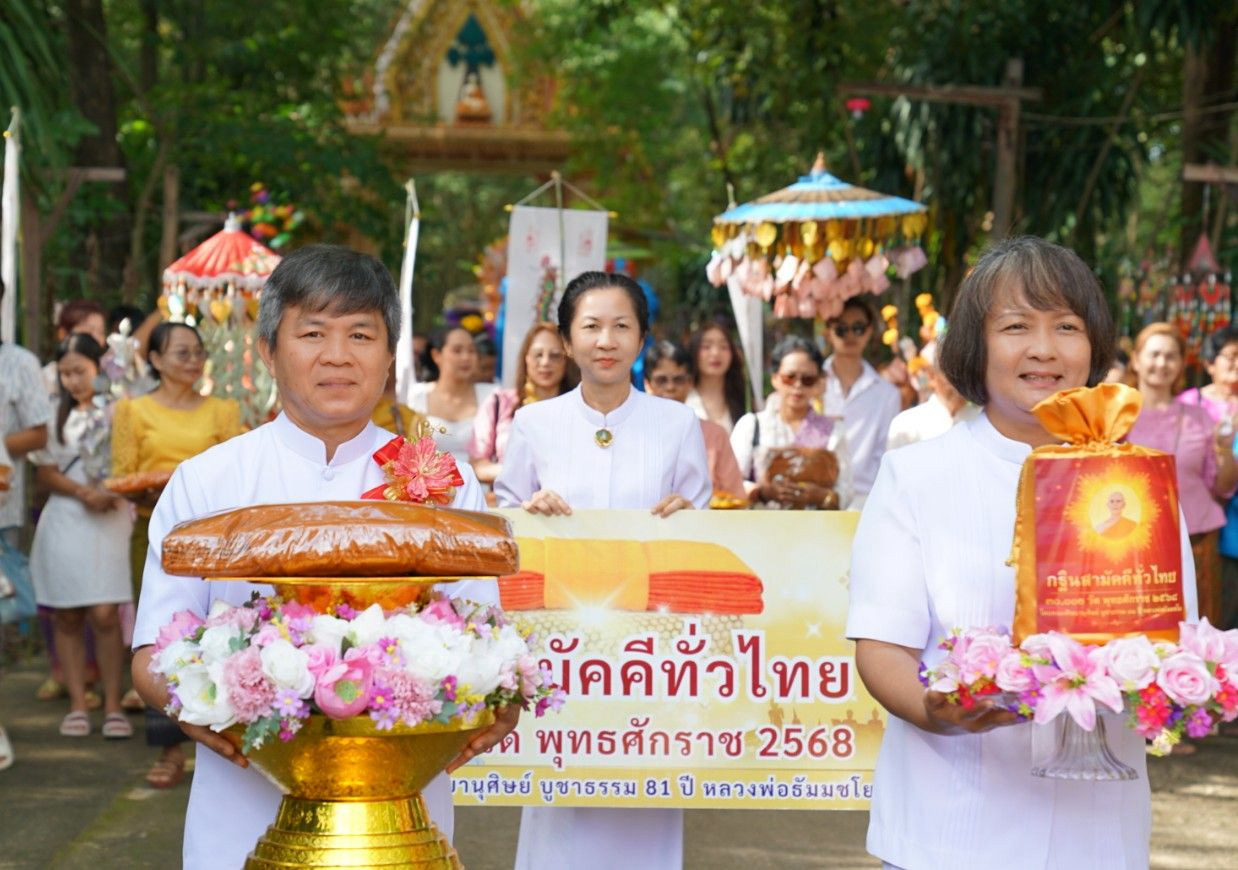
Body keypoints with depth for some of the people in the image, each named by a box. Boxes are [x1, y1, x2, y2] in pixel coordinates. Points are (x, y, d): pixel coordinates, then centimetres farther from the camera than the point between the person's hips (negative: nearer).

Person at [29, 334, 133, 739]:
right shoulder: (56, 416, 10)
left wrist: (111, 493, -16)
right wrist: (83, 493, -11)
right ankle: (77, 705, 9)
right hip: (65, 522, 3)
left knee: (105, 615, -9)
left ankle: (113, 706, -3)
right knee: (67, 618, 3)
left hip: (109, 521, -3)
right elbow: (46, 472, 5)